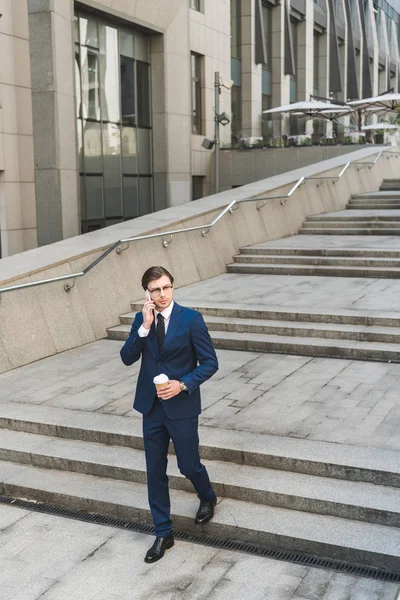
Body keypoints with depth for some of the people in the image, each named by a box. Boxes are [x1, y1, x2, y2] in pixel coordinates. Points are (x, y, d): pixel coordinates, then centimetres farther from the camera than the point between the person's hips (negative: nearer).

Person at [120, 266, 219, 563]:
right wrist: (144, 327, -19)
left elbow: (210, 363, -9)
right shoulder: (142, 319, 1)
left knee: (188, 465, 10)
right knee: (155, 472, 9)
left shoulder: (191, 318, -11)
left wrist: (183, 384, -21)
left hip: (182, 406, -4)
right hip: (151, 406, 4)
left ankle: (208, 498, 44)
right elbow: (127, 358, -8)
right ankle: (163, 534, 23)